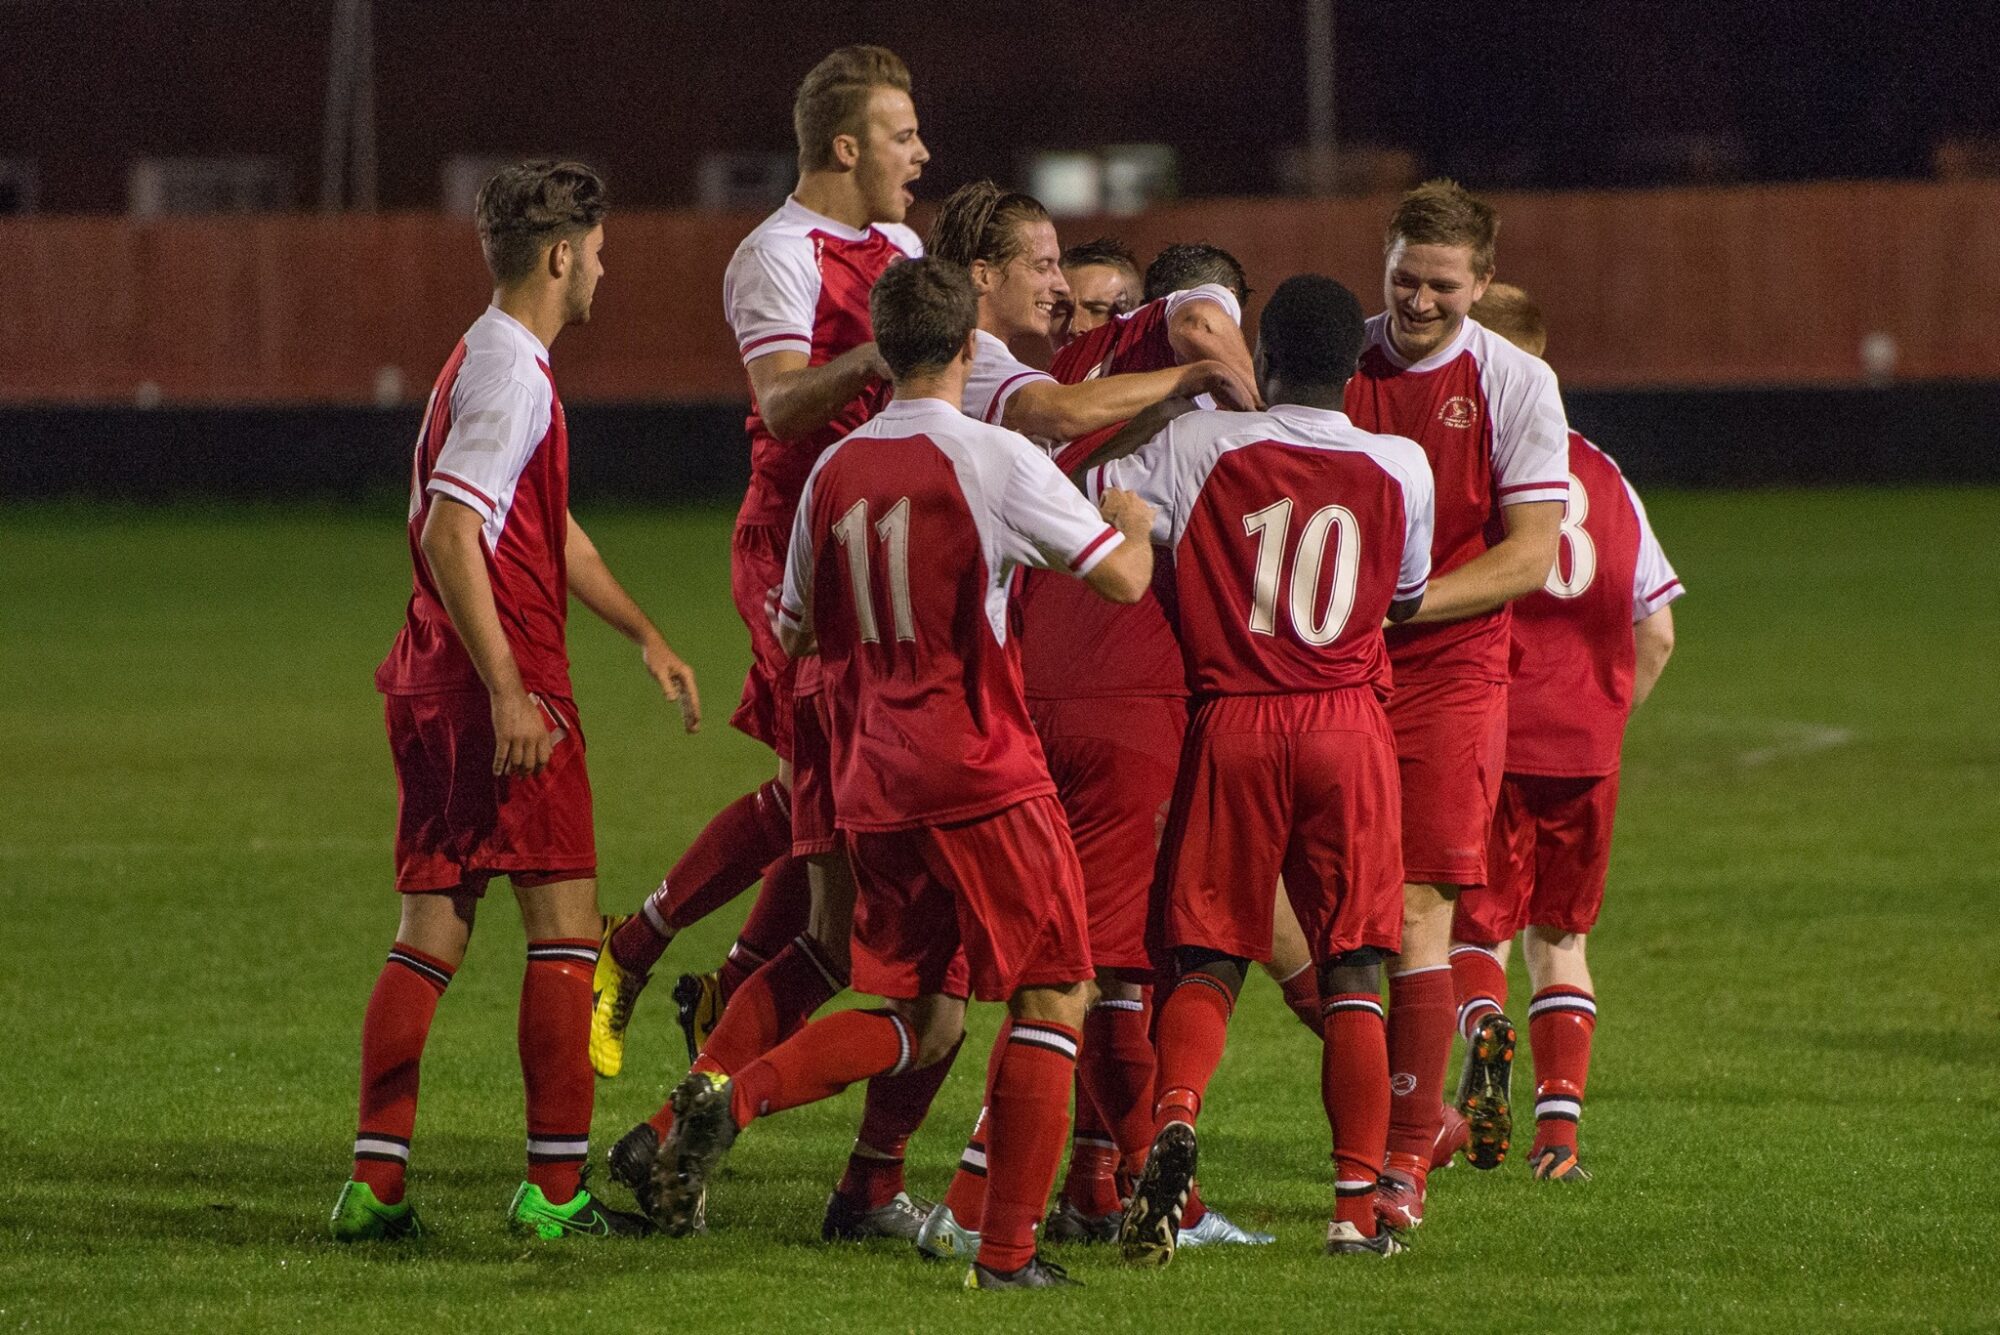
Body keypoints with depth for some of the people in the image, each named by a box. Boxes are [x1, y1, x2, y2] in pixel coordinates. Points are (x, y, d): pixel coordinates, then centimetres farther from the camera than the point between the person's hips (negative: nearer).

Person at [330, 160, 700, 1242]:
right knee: (563, 925, -4)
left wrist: (645, 637, 32)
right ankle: (556, 1187, -4)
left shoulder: (492, 362, 19)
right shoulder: (511, 374, -13)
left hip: (432, 686, 10)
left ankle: (375, 1183, 4)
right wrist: (510, 691, -24)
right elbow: (449, 534, -22)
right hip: (499, 680, -10)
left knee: (430, 932, 7)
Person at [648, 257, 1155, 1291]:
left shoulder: (836, 471, 7)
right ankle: (1006, 1250, -1)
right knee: (1054, 998, 5)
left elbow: (796, 632, 18)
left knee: (926, 1020, 14)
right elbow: (1122, 578, -8)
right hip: (983, 775, -6)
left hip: (872, 783, 6)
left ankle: (732, 1096, -8)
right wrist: (1134, 519, 14)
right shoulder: (991, 458, -9)